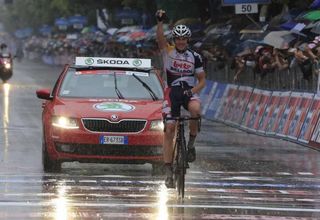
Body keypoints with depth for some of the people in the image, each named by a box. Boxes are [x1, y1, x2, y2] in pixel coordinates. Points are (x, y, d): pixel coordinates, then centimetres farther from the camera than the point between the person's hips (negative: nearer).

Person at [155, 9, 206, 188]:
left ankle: (191, 142, -11)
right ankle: (168, 171, -7)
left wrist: (193, 91, -16)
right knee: (169, 129, -10)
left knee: (195, 109, -35)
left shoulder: (195, 57, 1)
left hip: (190, 91, 0)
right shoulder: (168, 51, -1)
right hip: (172, 92, 0)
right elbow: (160, 38, -21)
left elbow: (202, 80, 4)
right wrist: (160, 22, -39)